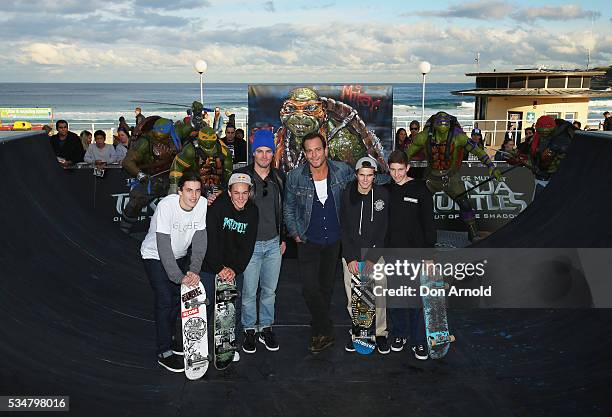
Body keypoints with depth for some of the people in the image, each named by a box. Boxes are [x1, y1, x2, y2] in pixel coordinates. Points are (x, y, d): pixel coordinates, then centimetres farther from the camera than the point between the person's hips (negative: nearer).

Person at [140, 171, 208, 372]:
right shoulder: (166, 205, -31)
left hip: (179, 255, 5)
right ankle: (164, 352, 0)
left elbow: (199, 240, -15)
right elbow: (163, 246, -33)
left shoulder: (202, 204, -17)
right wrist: (179, 276, -35)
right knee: (164, 300, -10)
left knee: (178, 296, 10)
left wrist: (194, 270, -25)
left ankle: (170, 337, 33)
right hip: (155, 256, -5)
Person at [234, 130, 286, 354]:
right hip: (250, 243, -4)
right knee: (249, 292, 5)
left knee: (269, 290, 13)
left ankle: (266, 327, 28)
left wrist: (283, 238, 14)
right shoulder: (241, 175, -8)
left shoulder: (279, 177, 5)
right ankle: (249, 330, 23)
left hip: (273, 243, 4)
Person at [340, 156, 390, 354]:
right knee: (353, 299, 4)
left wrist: (372, 258, -9)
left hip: (376, 254, 0)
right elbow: (344, 229, -2)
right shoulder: (347, 194, -3)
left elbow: (383, 230, -3)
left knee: (378, 297, -1)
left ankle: (380, 333, 18)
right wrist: (350, 258, -8)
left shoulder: (382, 195, -3)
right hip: (351, 256, 0)